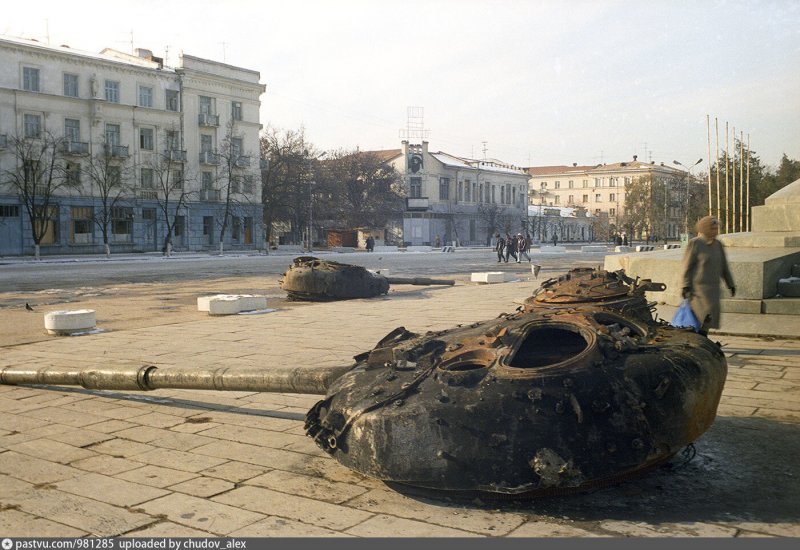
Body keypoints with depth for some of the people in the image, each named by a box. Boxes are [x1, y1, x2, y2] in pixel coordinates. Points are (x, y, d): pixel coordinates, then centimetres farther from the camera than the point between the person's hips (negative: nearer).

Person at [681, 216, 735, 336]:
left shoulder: (718, 245, 12)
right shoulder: (694, 244, -6)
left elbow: (724, 267, 19)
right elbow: (687, 266, -7)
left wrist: (731, 284, 17)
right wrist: (686, 286, -13)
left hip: (713, 287, 6)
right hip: (698, 286, -6)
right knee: (707, 314, -17)